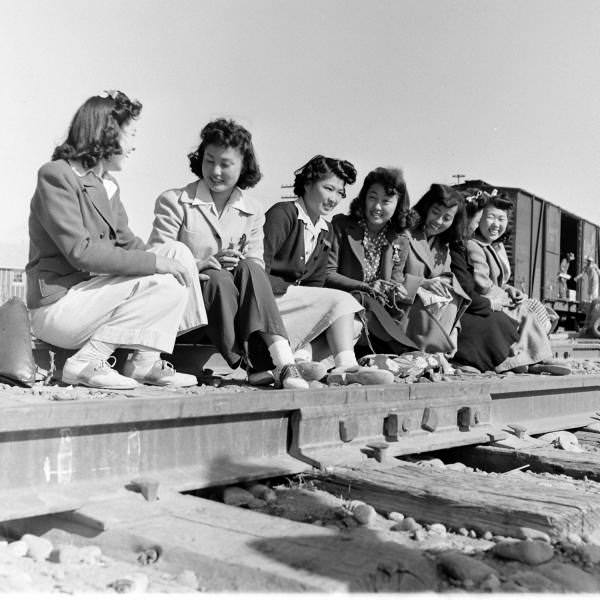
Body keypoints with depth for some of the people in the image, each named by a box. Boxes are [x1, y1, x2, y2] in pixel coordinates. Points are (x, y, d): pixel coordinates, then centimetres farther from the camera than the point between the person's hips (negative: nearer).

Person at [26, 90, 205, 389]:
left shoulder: (108, 184, 15)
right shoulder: (56, 175, -12)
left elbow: (127, 243, 14)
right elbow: (81, 252, -21)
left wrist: (185, 269, -3)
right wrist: (154, 262, -22)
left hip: (95, 292, 9)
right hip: (58, 305, -9)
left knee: (179, 253, -1)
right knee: (166, 284, -19)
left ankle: (146, 363, -5)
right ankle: (87, 362, -11)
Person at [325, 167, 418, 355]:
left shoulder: (401, 243, 14)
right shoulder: (341, 226, 2)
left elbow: (394, 288, 13)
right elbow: (327, 275, -5)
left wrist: (396, 294, -13)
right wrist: (366, 288, -17)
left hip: (380, 311, 4)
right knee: (365, 300, -35)